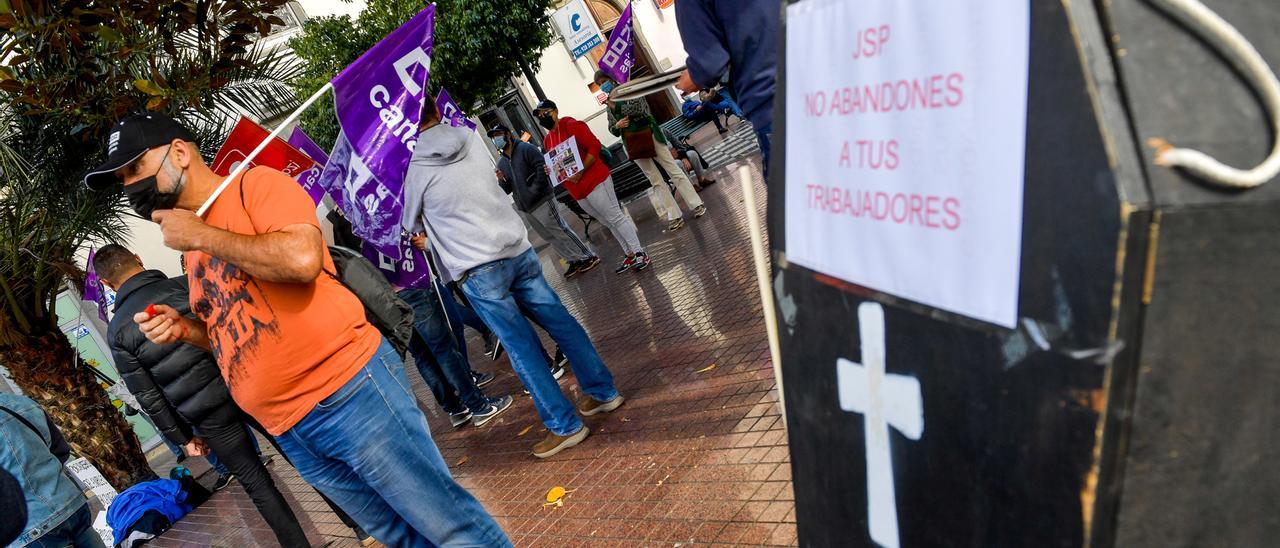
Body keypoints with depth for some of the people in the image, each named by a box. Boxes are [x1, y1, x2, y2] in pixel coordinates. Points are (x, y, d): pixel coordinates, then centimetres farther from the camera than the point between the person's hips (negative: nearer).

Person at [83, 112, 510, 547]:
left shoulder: (256, 184, -4)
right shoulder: (193, 250, 17)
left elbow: (303, 258, -23)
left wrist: (202, 235, -11)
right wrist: (186, 330, 6)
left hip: (349, 390, -8)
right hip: (288, 432, 8)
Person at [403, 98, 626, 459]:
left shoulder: (412, 167, -8)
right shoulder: (471, 137, 4)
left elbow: (409, 223, 5)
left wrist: (423, 231, 29)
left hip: (476, 268, -5)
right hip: (518, 247, 5)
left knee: (520, 345, 1)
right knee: (560, 320, 13)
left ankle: (564, 425, 7)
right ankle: (604, 391, 23)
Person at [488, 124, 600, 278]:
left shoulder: (525, 149, -6)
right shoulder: (501, 162, 14)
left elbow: (542, 168, -15)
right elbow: (506, 190, 14)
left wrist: (534, 190, -18)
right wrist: (502, 180, -8)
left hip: (541, 202, -7)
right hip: (524, 208, 7)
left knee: (560, 231, -6)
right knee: (550, 237, 11)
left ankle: (589, 257, 4)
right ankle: (574, 261, 21)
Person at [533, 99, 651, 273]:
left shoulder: (572, 126, -9)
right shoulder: (547, 140, 15)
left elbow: (594, 146, -16)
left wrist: (580, 171, -22)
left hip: (594, 181, -8)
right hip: (577, 191, 8)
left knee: (615, 217, -5)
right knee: (609, 223, 13)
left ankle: (639, 253, 2)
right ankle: (630, 255, 20)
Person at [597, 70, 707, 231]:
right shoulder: (609, 104, 14)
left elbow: (637, 109, -16)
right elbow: (612, 129, 15)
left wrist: (615, 105, -13)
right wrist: (617, 126, -7)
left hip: (648, 135, -5)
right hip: (632, 143, 5)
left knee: (674, 170, -3)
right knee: (655, 181, 3)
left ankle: (696, 204, 2)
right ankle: (674, 215, 4)